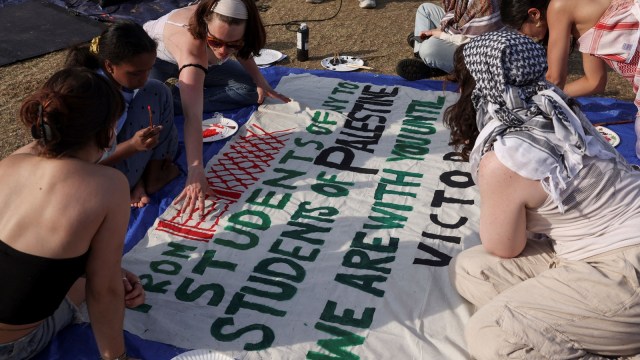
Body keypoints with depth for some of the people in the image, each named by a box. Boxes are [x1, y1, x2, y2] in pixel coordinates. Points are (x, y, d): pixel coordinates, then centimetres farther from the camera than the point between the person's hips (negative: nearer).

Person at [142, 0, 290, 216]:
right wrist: (195, 171, -61)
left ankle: (177, 93, 1)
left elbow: (242, 51, -3)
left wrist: (261, 82, -13)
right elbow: (192, 117, -54)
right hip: (154, 55, -6)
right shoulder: (193, 47, -47)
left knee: (251, 90, -9)